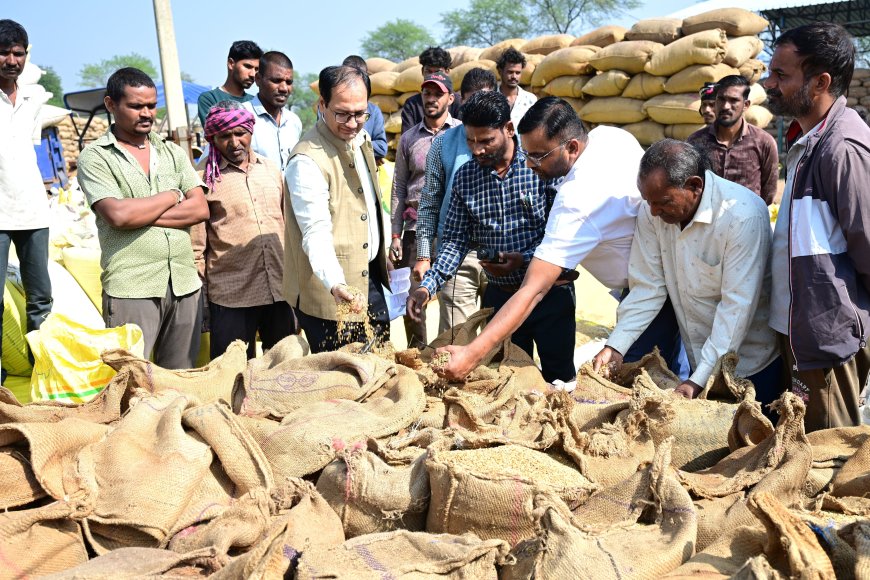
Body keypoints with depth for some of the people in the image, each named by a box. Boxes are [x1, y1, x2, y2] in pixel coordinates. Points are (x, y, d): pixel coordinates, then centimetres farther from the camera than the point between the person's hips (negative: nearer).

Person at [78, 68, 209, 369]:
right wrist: (172, 196, -2)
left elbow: (200, 209, 2)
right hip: (131, 289, -4)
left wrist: (140, 214, -8)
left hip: (184, 284, 4)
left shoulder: (172, 152, 14)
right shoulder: (95, 157, 0)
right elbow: (118, 215, -15)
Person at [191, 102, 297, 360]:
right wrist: (199, 296, -2)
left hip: (281, 290, 4)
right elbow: (196, 245, -1)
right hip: (231, 297, -4)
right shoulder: (206, 178, -2)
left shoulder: (272, 170, 10)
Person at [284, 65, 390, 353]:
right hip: (331, 290, -8)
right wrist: (335, 285, -42)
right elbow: (316, 233, -29)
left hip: (369, 277, 9)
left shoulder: (361, 139, 7)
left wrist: (385, 246, 21)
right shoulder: (307, 161, -21)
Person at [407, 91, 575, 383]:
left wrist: (524, 259, -22)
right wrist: (427, 286, -9)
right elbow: (456, 239, 3)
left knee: (559, 380, 8)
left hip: (550, 292, -3)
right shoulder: (465, 177, 2)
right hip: (499, 296, 3)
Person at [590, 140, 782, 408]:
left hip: (753, 362, -5)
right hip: (698, 356, 5)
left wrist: (699, 379, -29)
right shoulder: (651, 211, -10)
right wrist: (615, 346, -16)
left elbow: (737, 305, -27)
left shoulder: (743, 215, -26)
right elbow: (647, 286, -7)